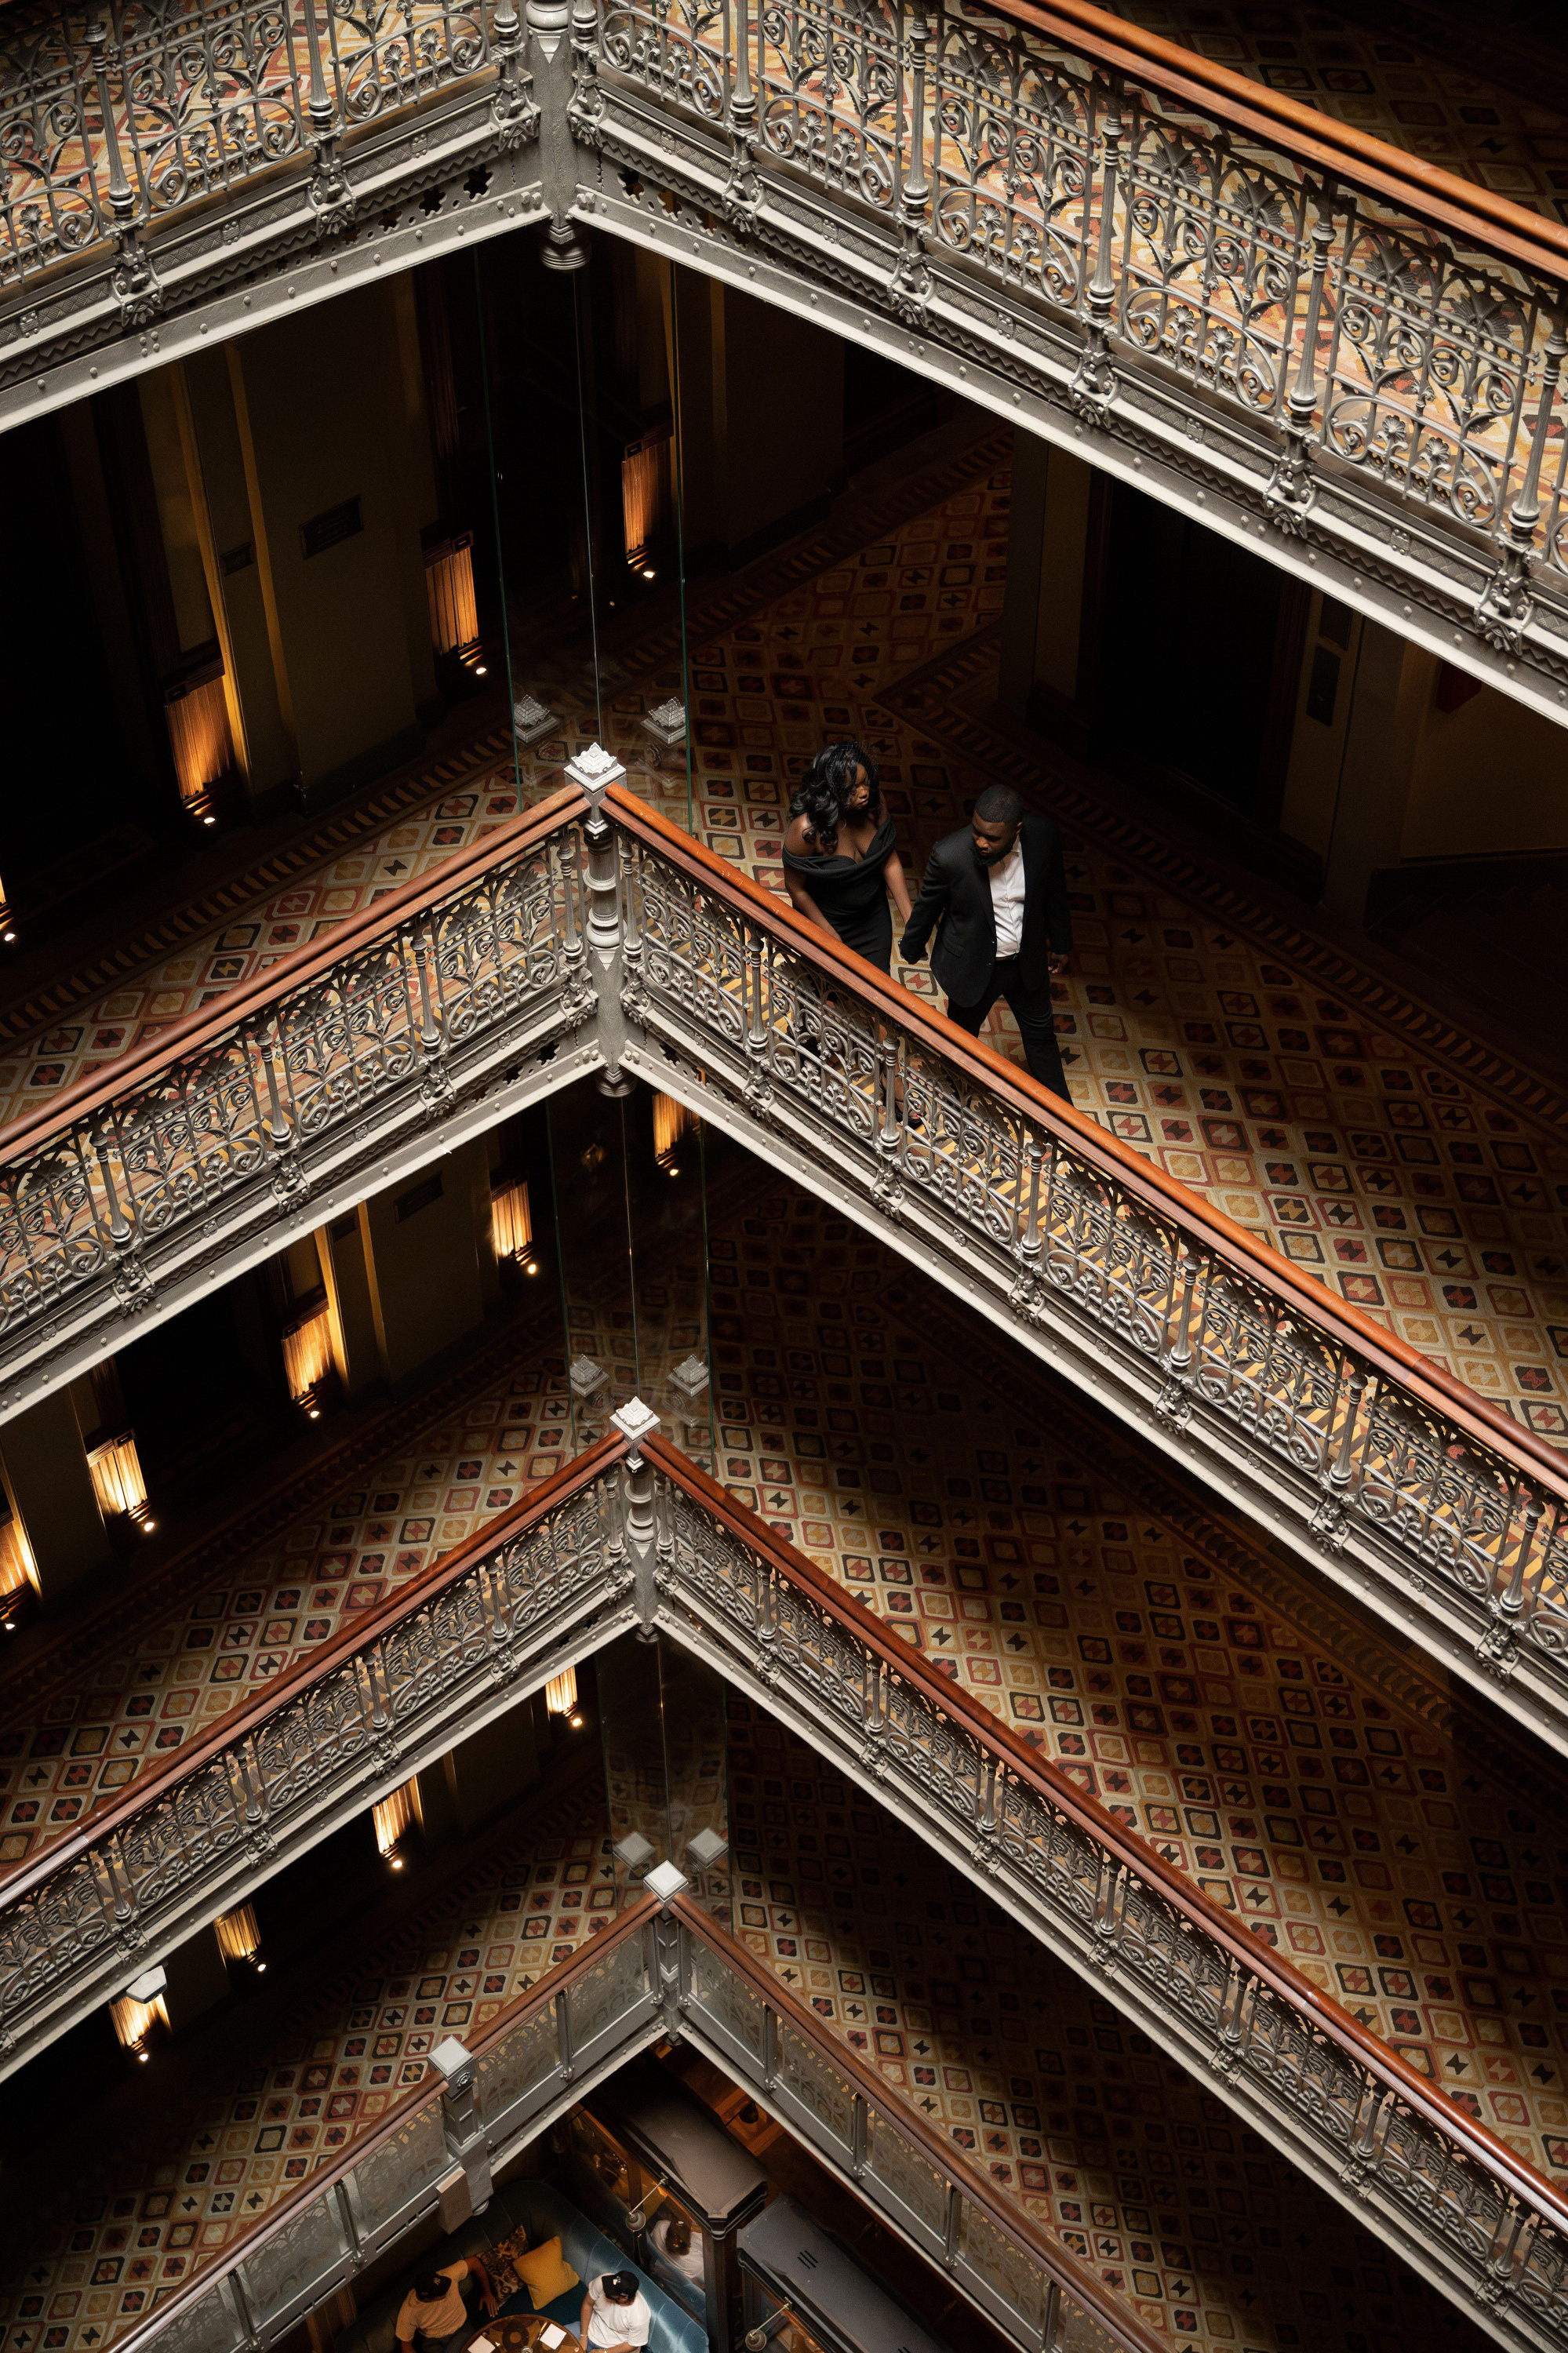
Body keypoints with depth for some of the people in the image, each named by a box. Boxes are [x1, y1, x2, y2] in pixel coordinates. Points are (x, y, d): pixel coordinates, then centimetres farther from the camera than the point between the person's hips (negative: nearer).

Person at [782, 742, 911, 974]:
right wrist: (830, 934, -13)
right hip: (825, 918, -4)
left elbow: (890, 862, -10)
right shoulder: (806, 829, -35)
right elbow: (795, 888, -20)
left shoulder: (873, 802, -21)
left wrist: (909, 919, -13)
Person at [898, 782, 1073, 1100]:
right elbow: (927, 907, -11)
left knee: (1040, 1033, 25)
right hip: (974, 965, -3)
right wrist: (911, 948, 7)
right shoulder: (950, 855, -33)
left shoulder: (1043, 835, -24)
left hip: (1027, 962, 3)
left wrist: (1061, 943, 12)